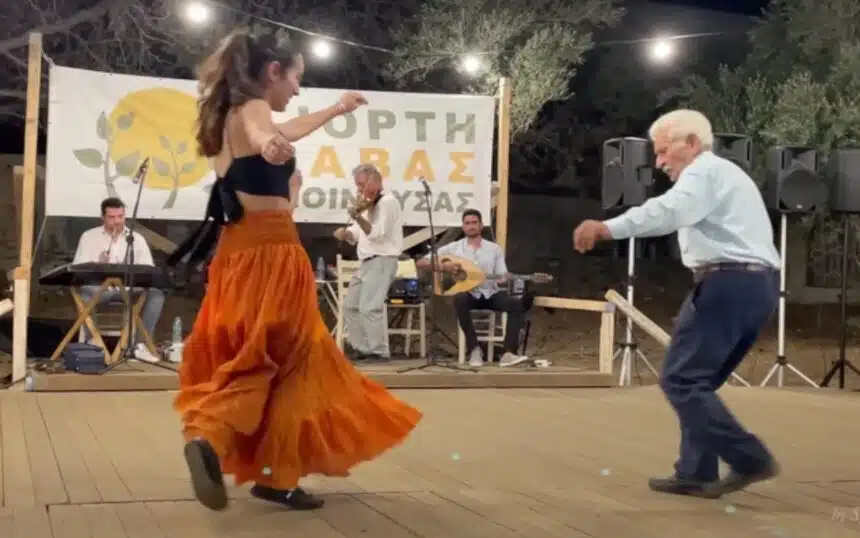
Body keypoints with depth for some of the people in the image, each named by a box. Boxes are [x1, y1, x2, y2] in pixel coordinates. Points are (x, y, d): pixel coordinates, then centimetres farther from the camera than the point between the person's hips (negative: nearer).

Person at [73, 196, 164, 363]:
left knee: (156, 294, -26)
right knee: (83, 291, -36)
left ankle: (141, 345, -25)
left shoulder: (137, 239, 9)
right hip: (99, 288, -1)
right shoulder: (89, 236, 7)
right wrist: (96, 266, -22)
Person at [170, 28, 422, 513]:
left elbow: (282, 133, 39)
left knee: (251, 359, 13)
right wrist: (269, 146, -61)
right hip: (270, 252, -9)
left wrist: (336, 110, 51)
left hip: (240, 252, 9)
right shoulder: (253, 108, -9)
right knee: (285, 360, -1)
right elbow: (262, 135, -36)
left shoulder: (231, 114, 19)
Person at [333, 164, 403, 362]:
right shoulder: (369, 205, 19)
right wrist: (345, 233, -4)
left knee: (369, 307, -16)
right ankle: (361, 348, 17)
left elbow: (377, 233, -18)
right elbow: (356, 234, 17)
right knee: (350, 305, 11)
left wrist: (358, 217, -27)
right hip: (367, 262, 10)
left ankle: (379, 351, -10)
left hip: (382, 261, -10)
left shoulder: (388, 201, -9)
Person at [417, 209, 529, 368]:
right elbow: (420, 263, 3)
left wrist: (505, 279, -18)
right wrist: (442, 266, -15)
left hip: (490, 294, 2)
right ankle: (474, 350, -28)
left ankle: (508, 353, -30)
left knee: (516, 304, -26)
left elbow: (502, 276, 8)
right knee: (460, 300, -38)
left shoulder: (495, 249, 12)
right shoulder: (453, 248, 6)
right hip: (468, 294, -2)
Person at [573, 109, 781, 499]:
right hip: (759, 283, 10)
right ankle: (696, 474, 12)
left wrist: (607, 228, -35)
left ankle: (749, 460, -11)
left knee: (680, 379, -9)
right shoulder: (724, 174, 30)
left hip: (729, 282, -10)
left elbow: (669, 210, -25)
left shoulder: (705, 170, -5)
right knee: (696, 381, 13)